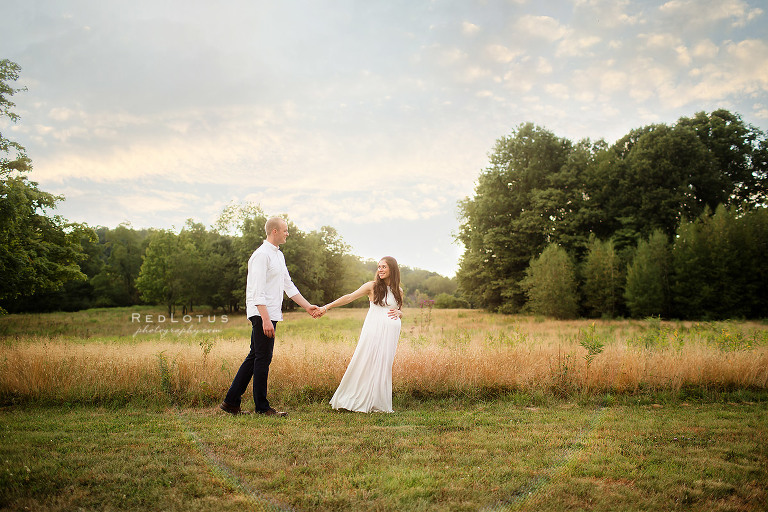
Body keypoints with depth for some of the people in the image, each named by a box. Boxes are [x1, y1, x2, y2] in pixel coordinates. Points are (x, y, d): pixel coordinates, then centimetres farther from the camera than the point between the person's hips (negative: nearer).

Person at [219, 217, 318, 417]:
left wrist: (307, 306, 17)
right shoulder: (261, 255, -13)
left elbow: (288, 286, 21)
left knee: (255, 357, 12)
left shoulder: (279, 255, 17)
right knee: (263, 359, -2)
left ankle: (231, 402, 18)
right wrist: (266, 319, -24)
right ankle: (262, 407, 8)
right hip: (262, 314, -10)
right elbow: (258, 291, -19)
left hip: (271, 315, 10)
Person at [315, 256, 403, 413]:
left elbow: (401, 313, 24)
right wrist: (326, 307, -9)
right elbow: (349, 297, -3)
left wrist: (398, 313, -2)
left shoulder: (398, 291, 13)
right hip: (373, 329, -2)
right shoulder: (372, 286, 3)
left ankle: (377, 403, 10)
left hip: (390, 332, 2)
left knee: (383, 365, 1)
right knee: (364, 363, -5)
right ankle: (357, 401, 7)